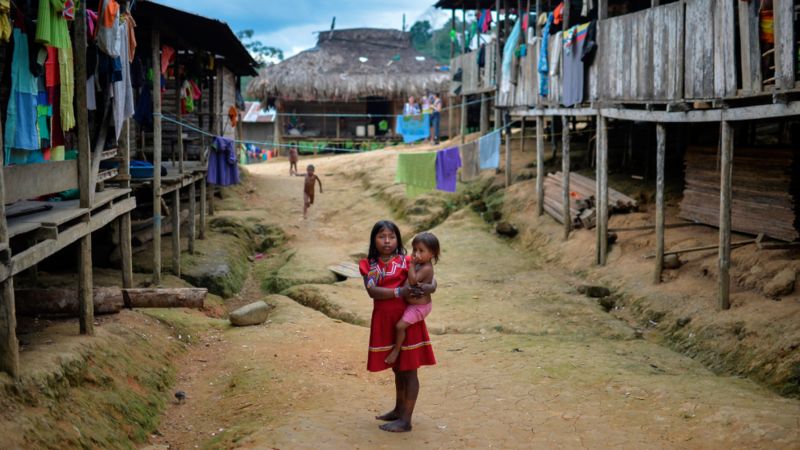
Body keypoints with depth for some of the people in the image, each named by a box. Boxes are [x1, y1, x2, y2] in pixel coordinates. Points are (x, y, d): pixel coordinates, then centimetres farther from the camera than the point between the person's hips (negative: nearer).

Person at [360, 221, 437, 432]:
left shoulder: (406, 262, -5)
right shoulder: (368, 265, 2)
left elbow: (430, 279, -6)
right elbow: (372, 291, -13)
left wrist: (430, 287, -30)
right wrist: (400, 292, -25)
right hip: (384, 321, 4)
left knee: (408, 369, 1)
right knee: (397, 368, 18)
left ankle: (406, 420, 5)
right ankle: (399, 410, 33)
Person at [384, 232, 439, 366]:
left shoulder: (426, 268, -25)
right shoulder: (419, 264, 4)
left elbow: (413, 281, -35)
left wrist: (412, 264, -29)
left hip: (419, 306, -10)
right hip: (413, 304, 10)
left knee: (400, 326, -12)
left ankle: (396, 350, 5)